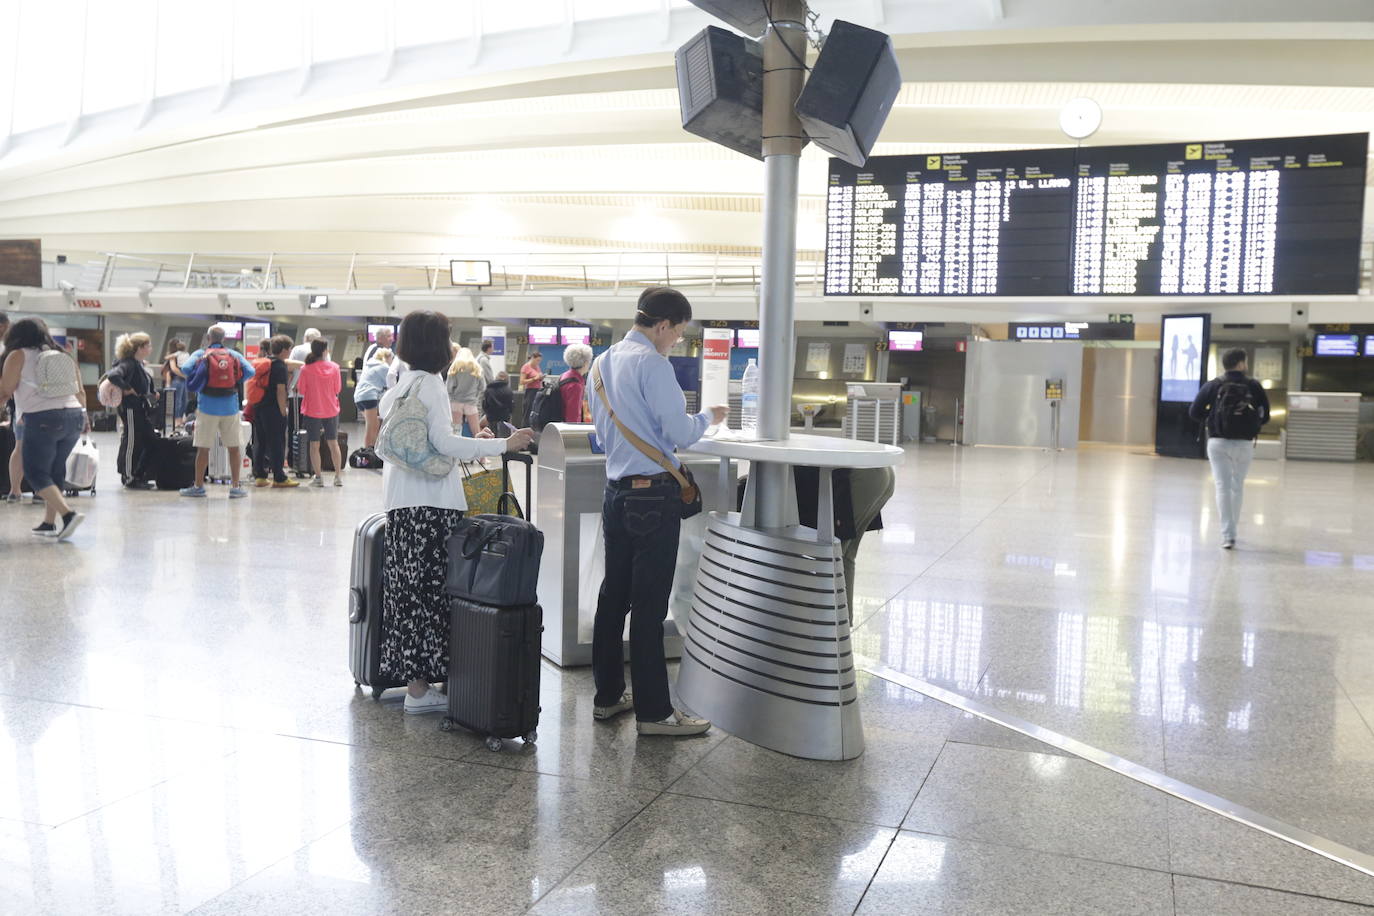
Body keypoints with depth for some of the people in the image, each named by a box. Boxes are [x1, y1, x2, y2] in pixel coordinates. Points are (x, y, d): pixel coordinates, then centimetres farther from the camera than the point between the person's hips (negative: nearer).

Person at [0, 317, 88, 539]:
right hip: (74, 416, 6)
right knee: (55, 471, 15)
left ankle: (68, 514, -18)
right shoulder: (64, 356, 17)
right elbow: (80, 392, 16)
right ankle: (49, 523, 18)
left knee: (36, 473, 1)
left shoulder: (18, 356, 3)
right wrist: (84, 419, 25)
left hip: (42, 419, -6)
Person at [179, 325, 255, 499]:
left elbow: (186, 369, -11)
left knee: (203, 448, 7)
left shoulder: (201, 354, 2)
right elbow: (250, 371, -5)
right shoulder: (234, 354, 6)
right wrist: (236, 381, 10)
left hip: (208, 406, -1)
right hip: (230, 406, 1)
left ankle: (198, 486, 14)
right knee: (234, 447, 7)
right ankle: (235, 487, 8)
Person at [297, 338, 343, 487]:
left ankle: (318, 477, 9)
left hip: (312, 411, -1)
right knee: (333, 443, 12)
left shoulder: (306, 369, -11)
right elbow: (337, 389, -1)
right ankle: (338, 476, 14)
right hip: (331, 410, 2)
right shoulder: (334, 367, -8)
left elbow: (301, 390, -4)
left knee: (314, 445, 8)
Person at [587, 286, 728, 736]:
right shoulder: (651, 363, -13)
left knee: (614, 595, 14)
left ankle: (608, 695, 24)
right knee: (649, 605, -4)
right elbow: (679, 433, -14)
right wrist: (708, 418, 4)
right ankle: (654, 711, 3)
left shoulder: (604, 362, 13)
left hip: (617, 491, 9)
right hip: (654, 494, -9)